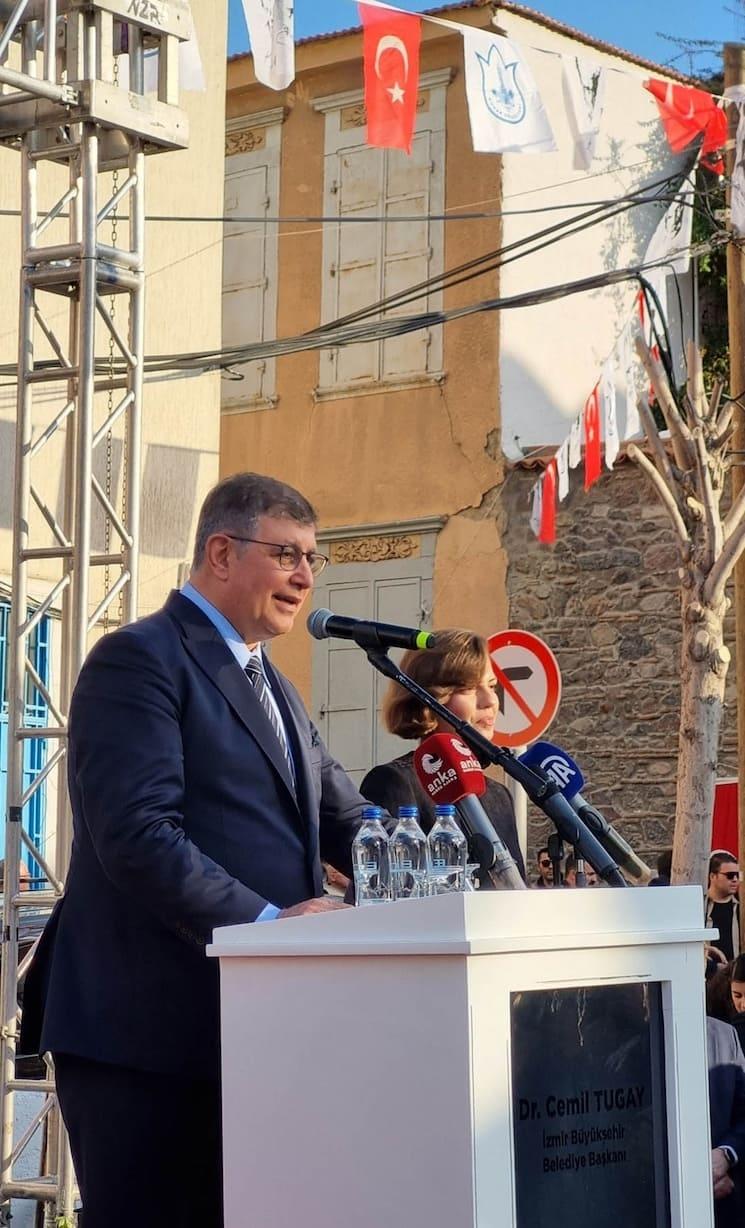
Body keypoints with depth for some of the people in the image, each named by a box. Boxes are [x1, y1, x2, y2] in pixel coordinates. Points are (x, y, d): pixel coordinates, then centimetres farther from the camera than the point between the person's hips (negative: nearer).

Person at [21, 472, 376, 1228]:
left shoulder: (272, 686, 21)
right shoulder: (139, 659, -9)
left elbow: (347, 825, 17)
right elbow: (140, 837, -20)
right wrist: (267, 921, -25)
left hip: (245, 1030, 9)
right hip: (145, 1031, -9)